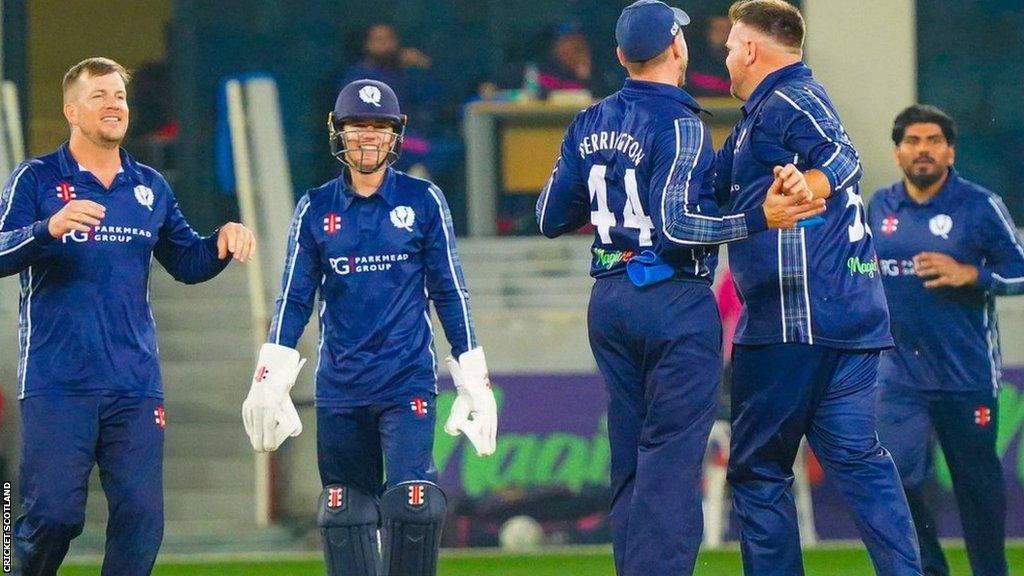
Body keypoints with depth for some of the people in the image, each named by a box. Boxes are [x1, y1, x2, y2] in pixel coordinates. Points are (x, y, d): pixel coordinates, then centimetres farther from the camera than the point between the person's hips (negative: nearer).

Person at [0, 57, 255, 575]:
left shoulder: (149, 187, 16)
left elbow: (186, 263, 24)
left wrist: (223, 242, 3)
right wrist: (51, 228, -30)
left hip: (134, 383, 4)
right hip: (57, 385, -4)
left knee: (141, 515, -1)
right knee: (53, 514, -9)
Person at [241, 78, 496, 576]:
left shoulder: (423, 201, 4)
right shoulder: (315, 209, 8)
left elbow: (450, 293, 6)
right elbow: (294, 299, 8)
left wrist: (474, 380, 4)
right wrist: (269, 380, -3)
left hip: (408, 384, -2)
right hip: (339, 387, 2)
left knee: (413, 505, -16)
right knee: (344, 515, 3)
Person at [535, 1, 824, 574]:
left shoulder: (590, 126, 9)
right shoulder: (679, 123, -12)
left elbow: (551, 219, 14)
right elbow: (675, 225, -21)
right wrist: (761, 219, -23)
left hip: (609, 301, 7)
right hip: (675, 302, -7)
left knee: (630, 462, 13)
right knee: (672, 461, -8)